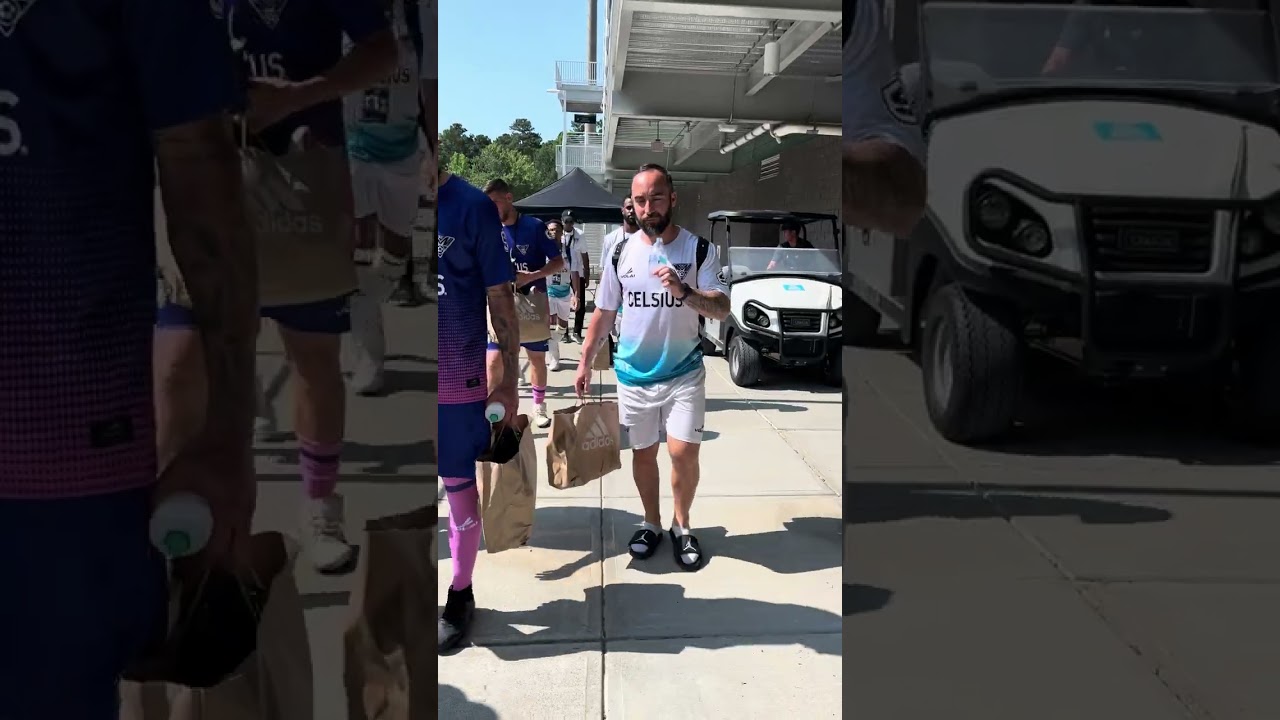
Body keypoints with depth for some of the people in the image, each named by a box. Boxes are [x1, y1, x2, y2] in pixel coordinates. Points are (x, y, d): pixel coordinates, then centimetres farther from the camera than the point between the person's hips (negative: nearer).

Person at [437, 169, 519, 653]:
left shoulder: (471, 207, -8)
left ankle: (460, 596, 27)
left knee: (460, 487, 10)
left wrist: (508, 381, -5)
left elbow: (500, 300, -4)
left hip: (457, 382, -3)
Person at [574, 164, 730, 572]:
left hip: (684, 372, -2)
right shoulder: (621, 252, -1)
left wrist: (684, 292, -31)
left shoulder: (698, 249, -7)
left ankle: (682, 526, 13)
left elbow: (722, 309, -14)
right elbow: (603, 313, 8)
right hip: (634, 374, 2)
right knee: (643, 452, 12)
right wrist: (585, 363, 8)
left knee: (684, 452, -10)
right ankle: (652, 524, 30)